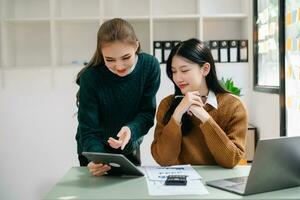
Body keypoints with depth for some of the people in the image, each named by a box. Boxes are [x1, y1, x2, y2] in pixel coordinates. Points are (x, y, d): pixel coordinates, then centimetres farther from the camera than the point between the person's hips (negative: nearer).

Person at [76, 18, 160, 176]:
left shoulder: (150, 66, -22)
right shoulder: (90, 77, -28)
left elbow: (147, 113, -17)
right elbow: (88, 130, -25)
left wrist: (130, 130, -38)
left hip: (130, 148, 3)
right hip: (96, 150, -2)